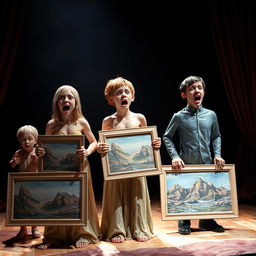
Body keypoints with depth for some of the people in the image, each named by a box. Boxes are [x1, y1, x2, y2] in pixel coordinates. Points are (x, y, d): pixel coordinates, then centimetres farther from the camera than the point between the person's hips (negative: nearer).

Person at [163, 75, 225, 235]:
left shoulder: (211, 115, 4)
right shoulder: (179, 117, -5)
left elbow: (216, 137, 15)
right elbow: (167, 137, 3)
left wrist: (217, 154, 2)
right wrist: (175, 156, -7)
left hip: (207, 163, 3)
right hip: (186, 165, -3)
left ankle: (207, 221, 32)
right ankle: (184, 223, 26)